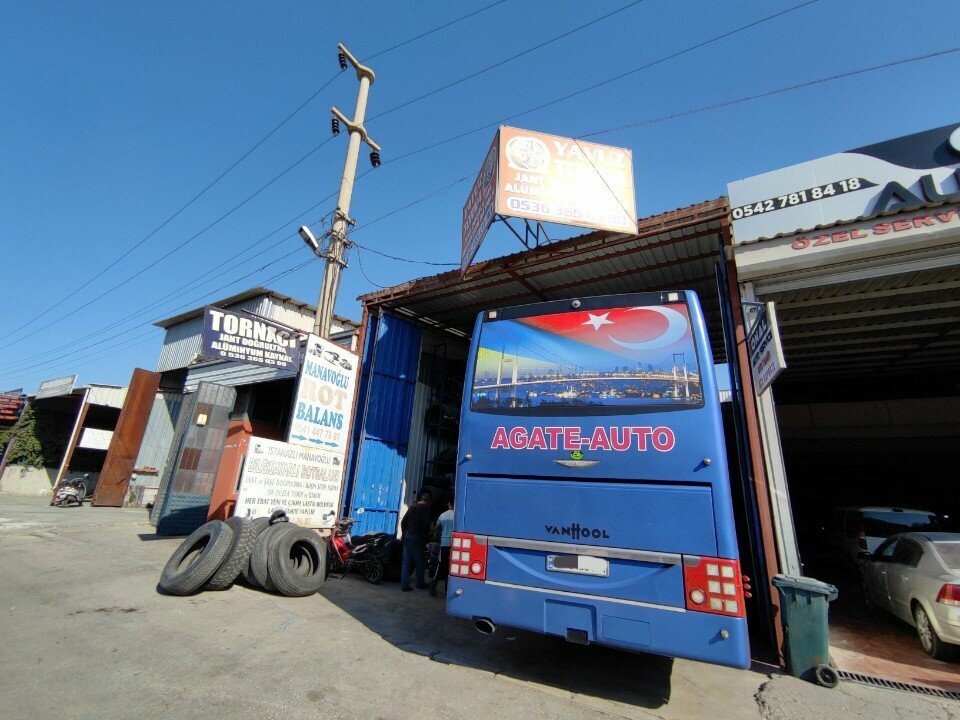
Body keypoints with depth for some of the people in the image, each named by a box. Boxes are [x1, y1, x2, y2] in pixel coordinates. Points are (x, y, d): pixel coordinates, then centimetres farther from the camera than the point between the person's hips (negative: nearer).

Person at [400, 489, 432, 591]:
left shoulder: (412, 507, 10)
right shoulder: (425, 509, -9)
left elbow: (403, 521, 13)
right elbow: (426, 525, -15)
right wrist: (426, 535, 3)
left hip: (407, 536, 6)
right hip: (417, 538, -6)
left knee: (406, 562, 7)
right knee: (419, 562, 9)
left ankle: (404, 585, 8)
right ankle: (420, 584, 20)